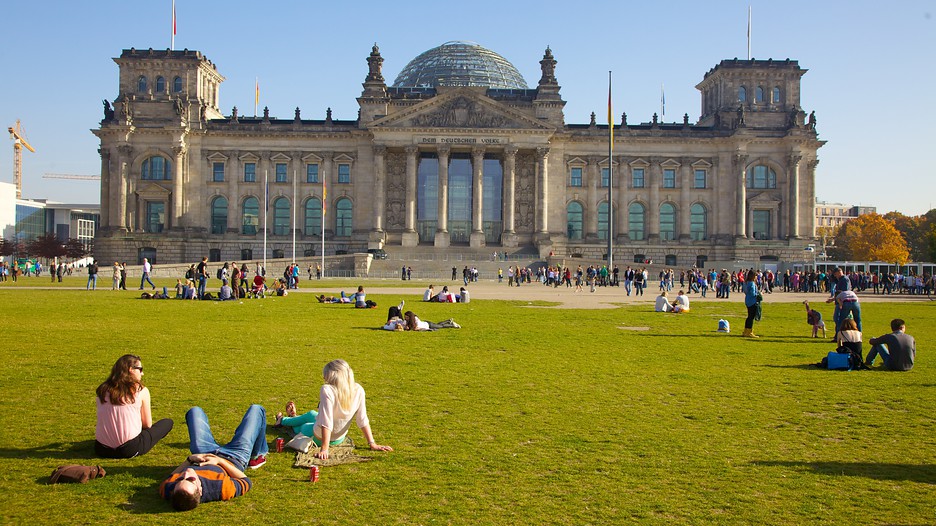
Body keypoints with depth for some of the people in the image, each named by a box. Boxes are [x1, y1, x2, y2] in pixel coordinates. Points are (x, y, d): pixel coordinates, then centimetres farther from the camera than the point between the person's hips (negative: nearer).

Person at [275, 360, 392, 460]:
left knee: (303, 426, 31)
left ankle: (282, 420, 63)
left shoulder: (327, 390, -32)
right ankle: (289, 418, 64)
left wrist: (324, 449, -29)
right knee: (311, 414, 33)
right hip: (339, 439, 5)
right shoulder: (358, 390, -17)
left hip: (319, 438, -5)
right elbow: (362, 420, -15)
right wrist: (372, 444, -9)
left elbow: (326, 422, -34)